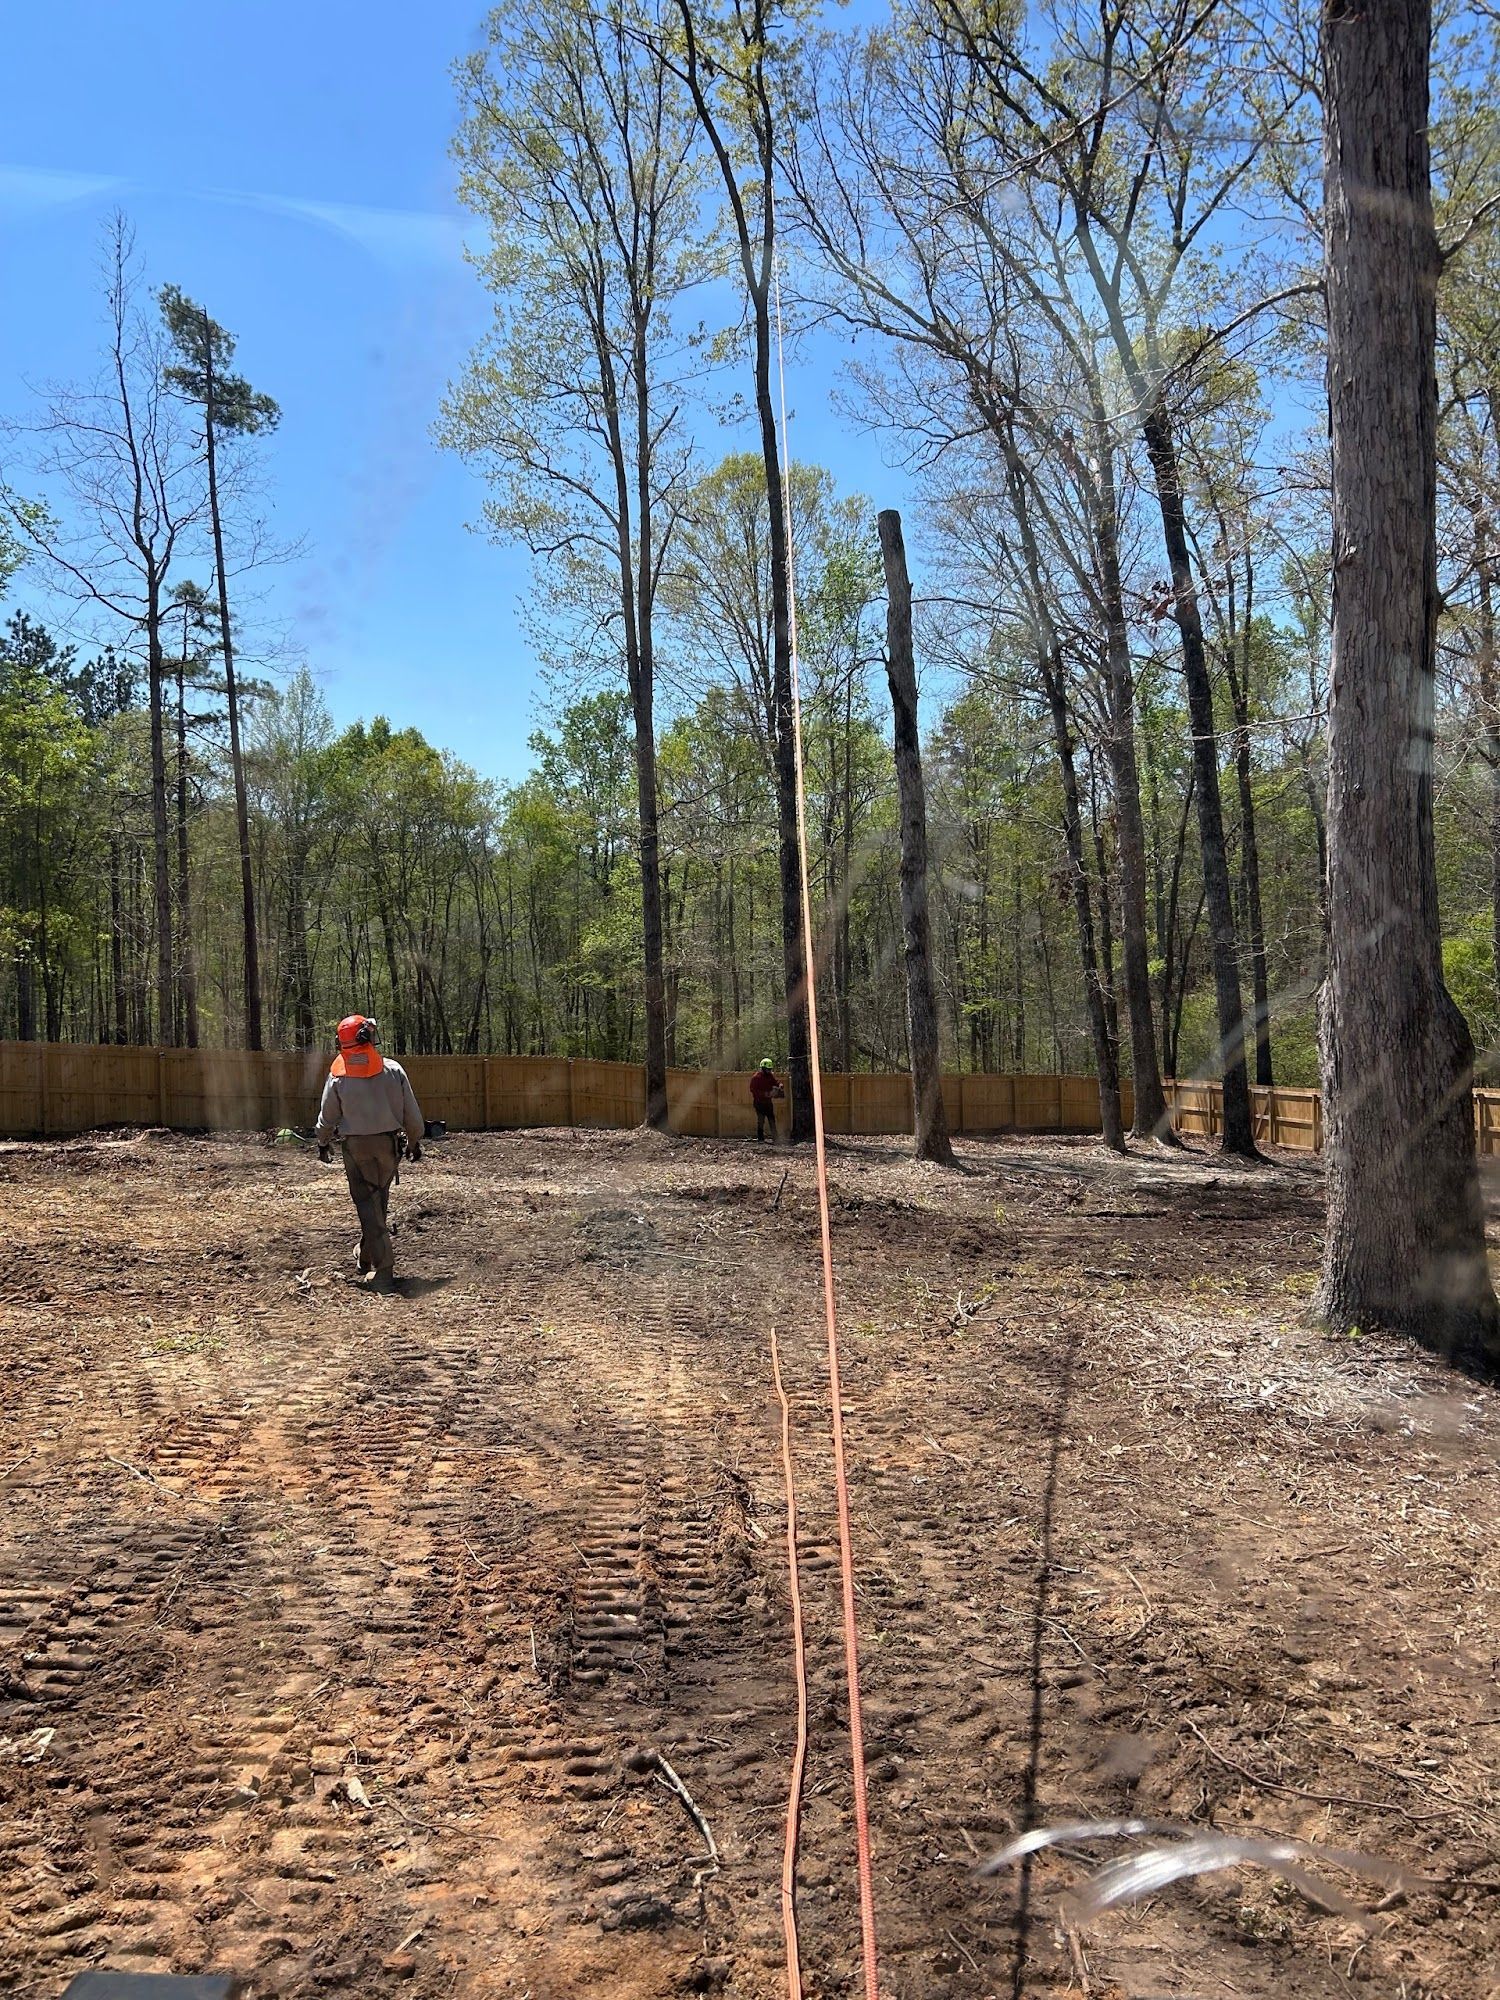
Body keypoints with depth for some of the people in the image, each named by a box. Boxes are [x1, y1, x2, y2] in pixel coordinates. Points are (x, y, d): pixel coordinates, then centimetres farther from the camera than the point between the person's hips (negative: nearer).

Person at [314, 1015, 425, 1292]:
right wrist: (415, 1141, 14)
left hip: (355, 1146, -1)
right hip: (389, 1143, 1)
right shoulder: (393, 1070, -5)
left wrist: (323, 1143, 20)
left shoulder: (338, 1075, -7)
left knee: (366, 1203, 2)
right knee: (379, 1199, 18)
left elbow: (327, 1116, 2)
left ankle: (384, 1268, -6)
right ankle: (367, 1257, 32)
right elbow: (411, 1113, -1)